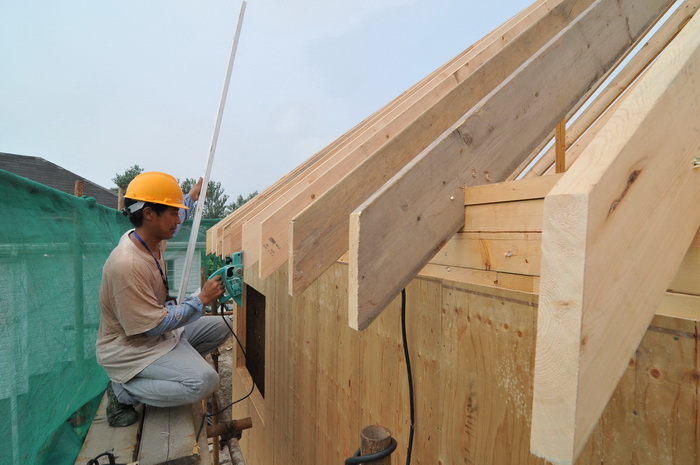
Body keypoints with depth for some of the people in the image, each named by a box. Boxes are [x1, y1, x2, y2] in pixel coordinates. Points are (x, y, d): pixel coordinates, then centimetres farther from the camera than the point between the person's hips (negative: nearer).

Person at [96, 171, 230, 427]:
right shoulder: (127, 265, -32)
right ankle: (124, 391, -4)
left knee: (220, 327, 8)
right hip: (130, 349, -9)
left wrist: (192, 197, 30)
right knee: (204, 381, -25)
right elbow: (155, 325, -27)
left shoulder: (151, 239, -4)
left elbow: (170, 227, 24)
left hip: (159, 330, 9)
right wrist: (202, 299, -21)